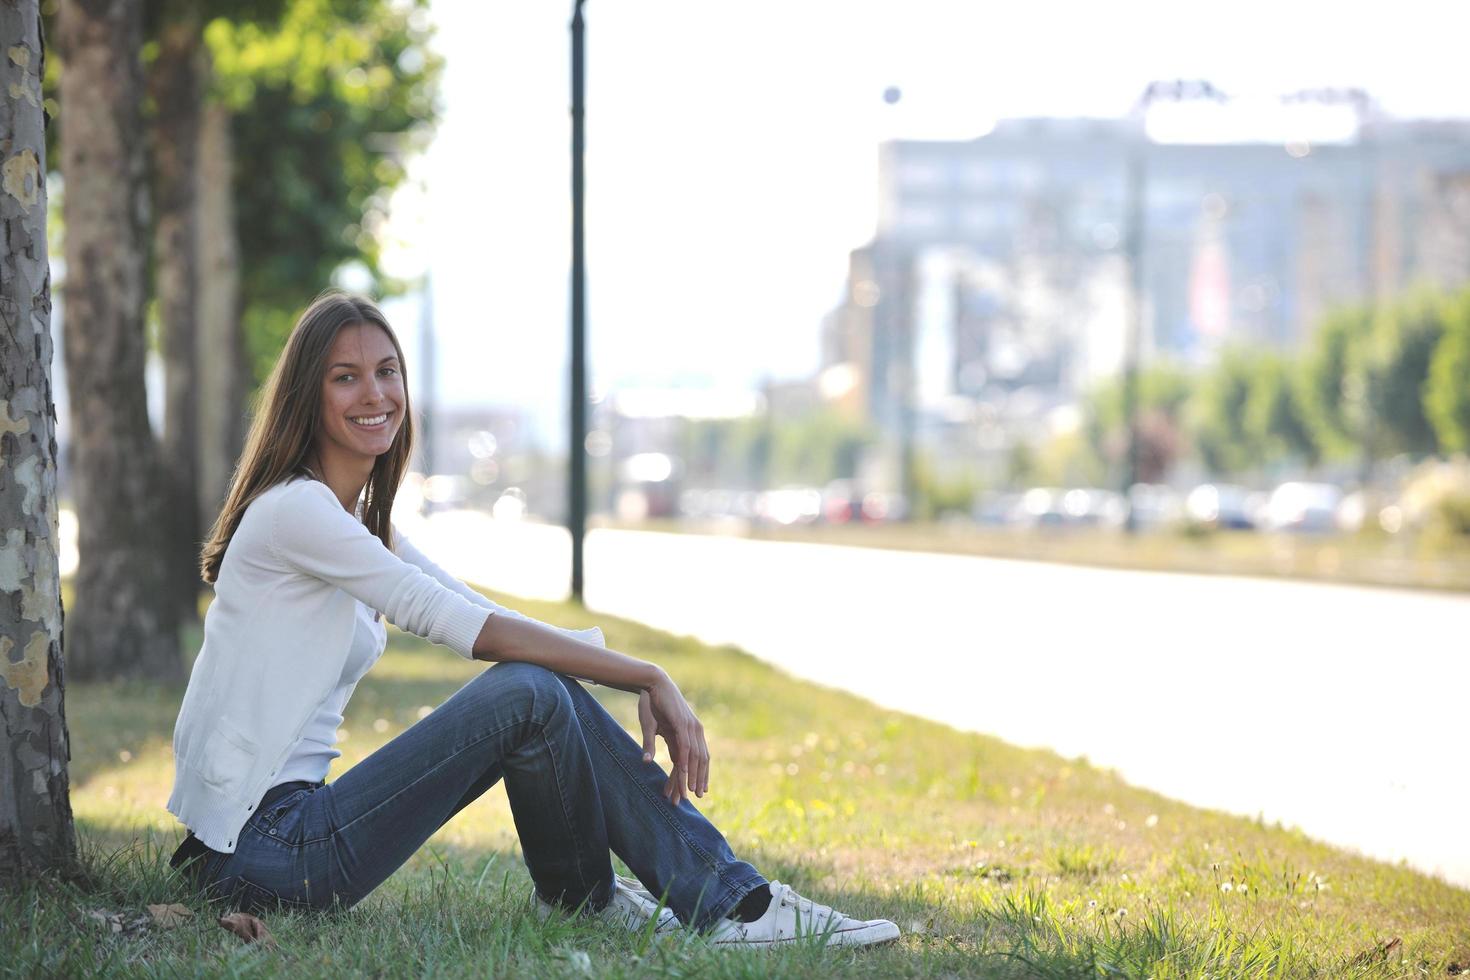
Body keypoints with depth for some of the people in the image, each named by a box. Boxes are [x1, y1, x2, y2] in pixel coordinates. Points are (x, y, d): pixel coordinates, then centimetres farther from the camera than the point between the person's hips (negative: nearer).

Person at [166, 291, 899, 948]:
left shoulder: (364, 525, 17)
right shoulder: (296, 510, -13)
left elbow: (487, 622, 10)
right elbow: (460, 625, -17)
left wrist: (645, 685, -5)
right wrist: (647, 677, -14)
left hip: (289, 827, 9)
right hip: (259, 849, -9)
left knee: (549, 687, -1)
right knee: (530, 694, -16)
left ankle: (722, 895, 0)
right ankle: (581, 898, 5)